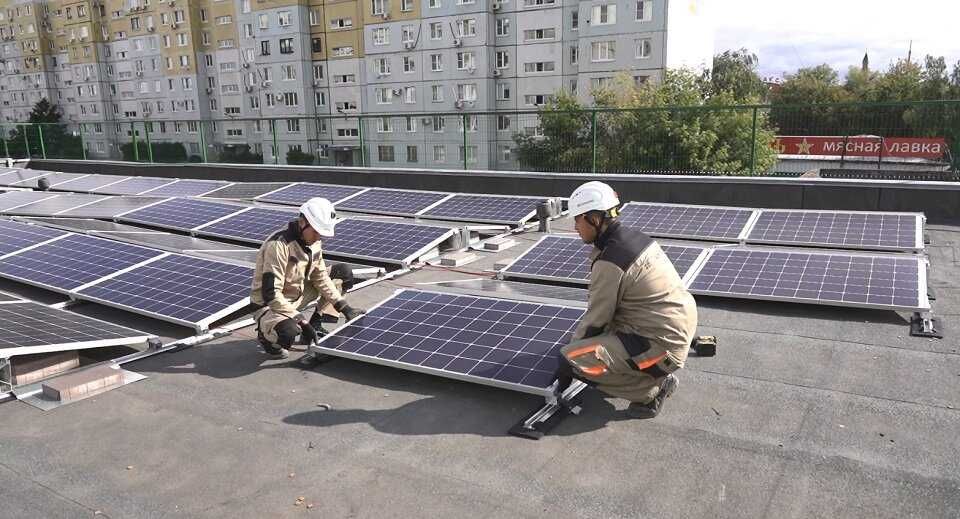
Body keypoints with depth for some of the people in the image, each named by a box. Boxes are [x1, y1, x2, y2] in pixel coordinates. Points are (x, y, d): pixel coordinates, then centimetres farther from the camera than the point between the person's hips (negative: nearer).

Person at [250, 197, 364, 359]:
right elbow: (271, 294, -31)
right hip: (269, 304, -8)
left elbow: (320, 277, 2)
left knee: (343, 273, 0)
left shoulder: (312, 241, -4)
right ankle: (266, 333, -1)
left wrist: (344, 307, -7)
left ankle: (315, 326, 7)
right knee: (288, 332, -40)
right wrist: (301, 320, -33)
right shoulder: (279, 245, -29)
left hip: (298, 294, 8)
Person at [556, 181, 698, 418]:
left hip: (663, 346, -10)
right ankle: (659, 376, 17)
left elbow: (597, 320, -13)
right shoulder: (635, 237, 6)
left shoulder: (609, 263, -21)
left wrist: (567, 365, 0)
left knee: (574, 358, -15)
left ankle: (651, 390, -2)